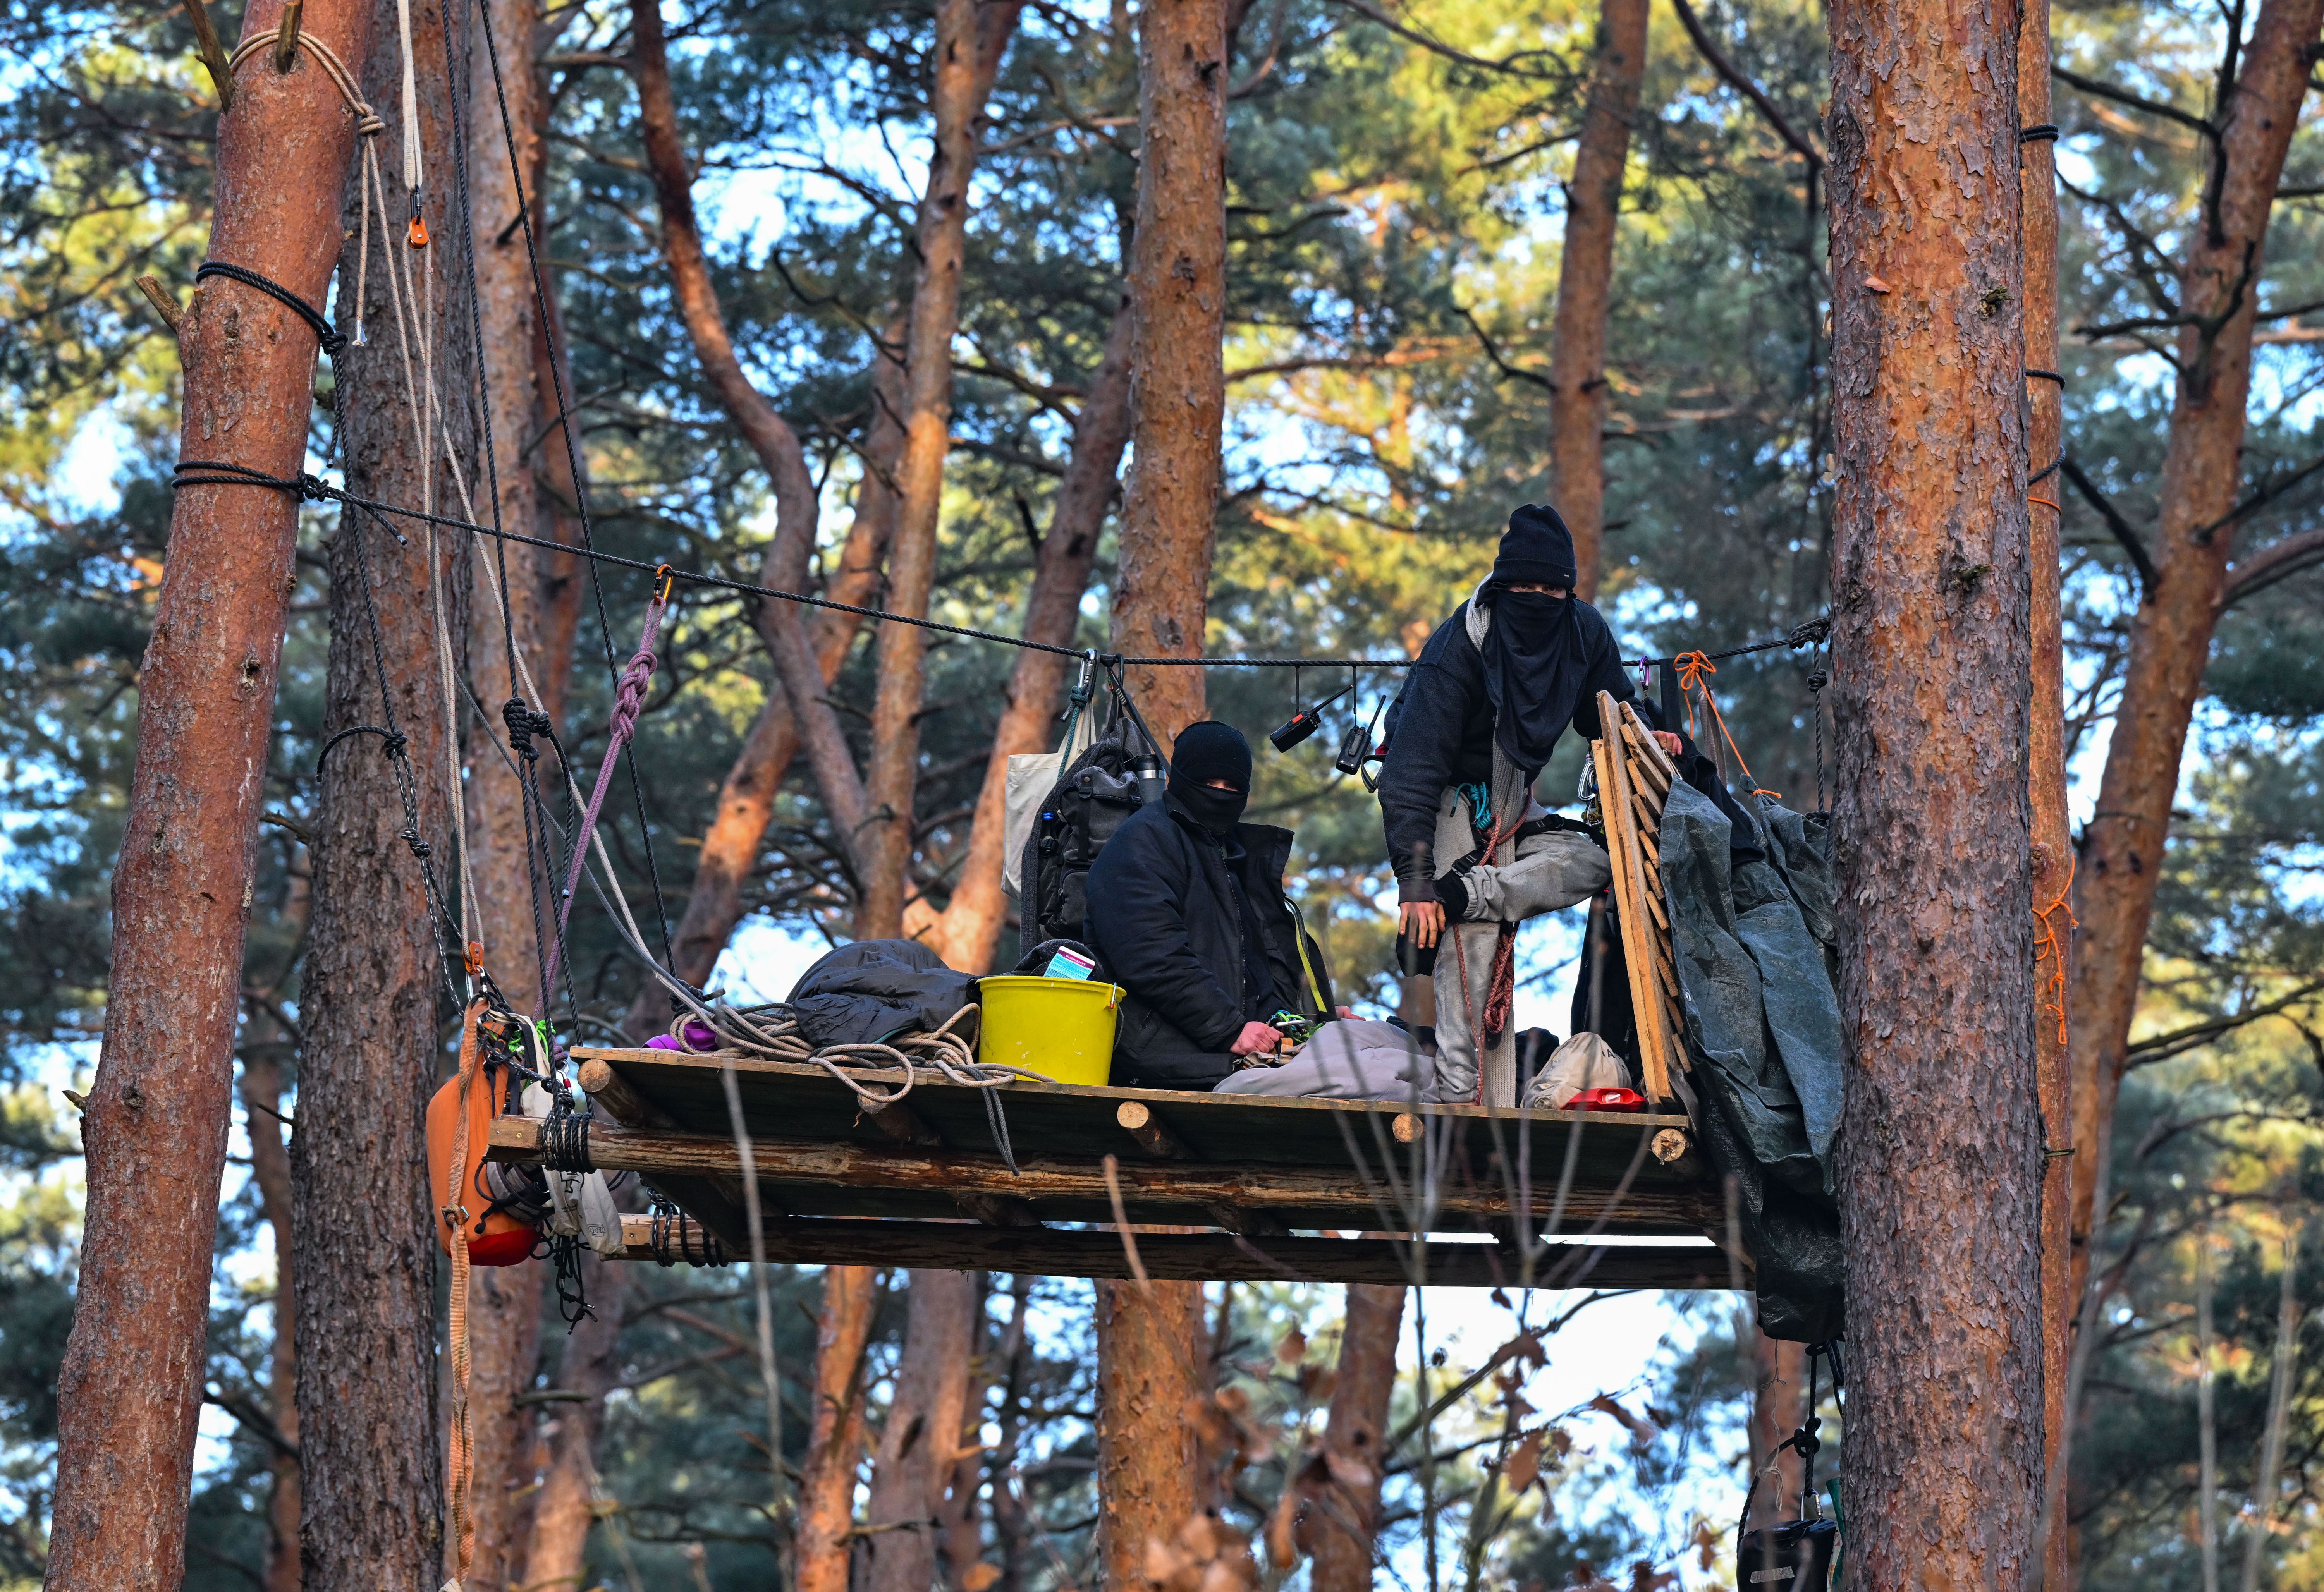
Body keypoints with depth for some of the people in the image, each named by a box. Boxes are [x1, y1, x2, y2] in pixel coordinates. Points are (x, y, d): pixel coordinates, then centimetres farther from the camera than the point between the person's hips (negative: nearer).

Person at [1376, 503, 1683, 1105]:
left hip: (1511, 797, 7)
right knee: (1472, 940, -20)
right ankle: (1459, 1091, -21)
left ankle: (1465, 892, -24)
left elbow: (1610, 706, 14)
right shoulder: (1459, 647, -26)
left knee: (1591, 863, -16)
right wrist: (1414, 879, -35)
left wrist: (1644, 735, -10)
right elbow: (1414, 767, -29)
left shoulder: (1584, 632, -8)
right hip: (1448, 800, -7)